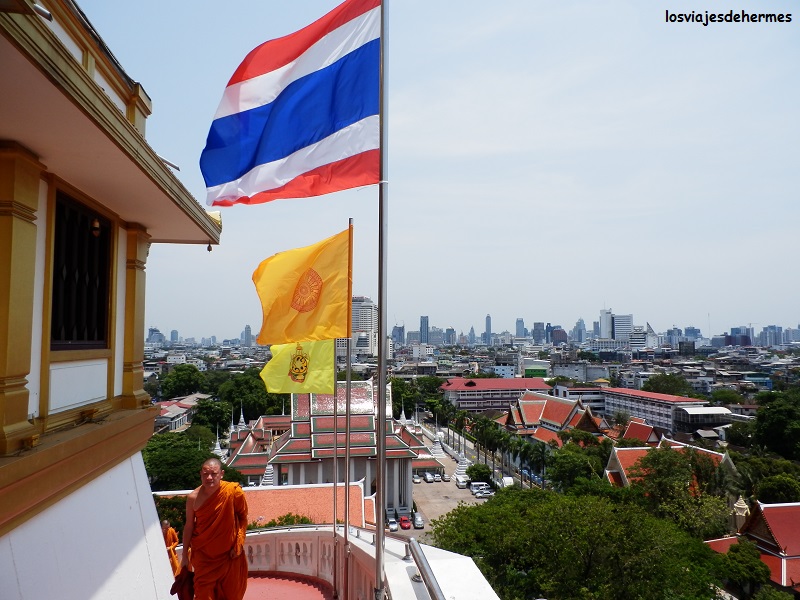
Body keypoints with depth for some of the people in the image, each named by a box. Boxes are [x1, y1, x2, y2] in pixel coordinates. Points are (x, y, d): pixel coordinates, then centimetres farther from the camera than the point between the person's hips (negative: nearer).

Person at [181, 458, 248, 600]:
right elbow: (189, 526, -2)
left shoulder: (234, 491, -19)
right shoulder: (193, 498, -15)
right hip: (203, 554, 0)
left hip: (229, 552, 0)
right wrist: (185, 555, 4)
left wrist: (238, 544, -10)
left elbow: (243, 517, -5)